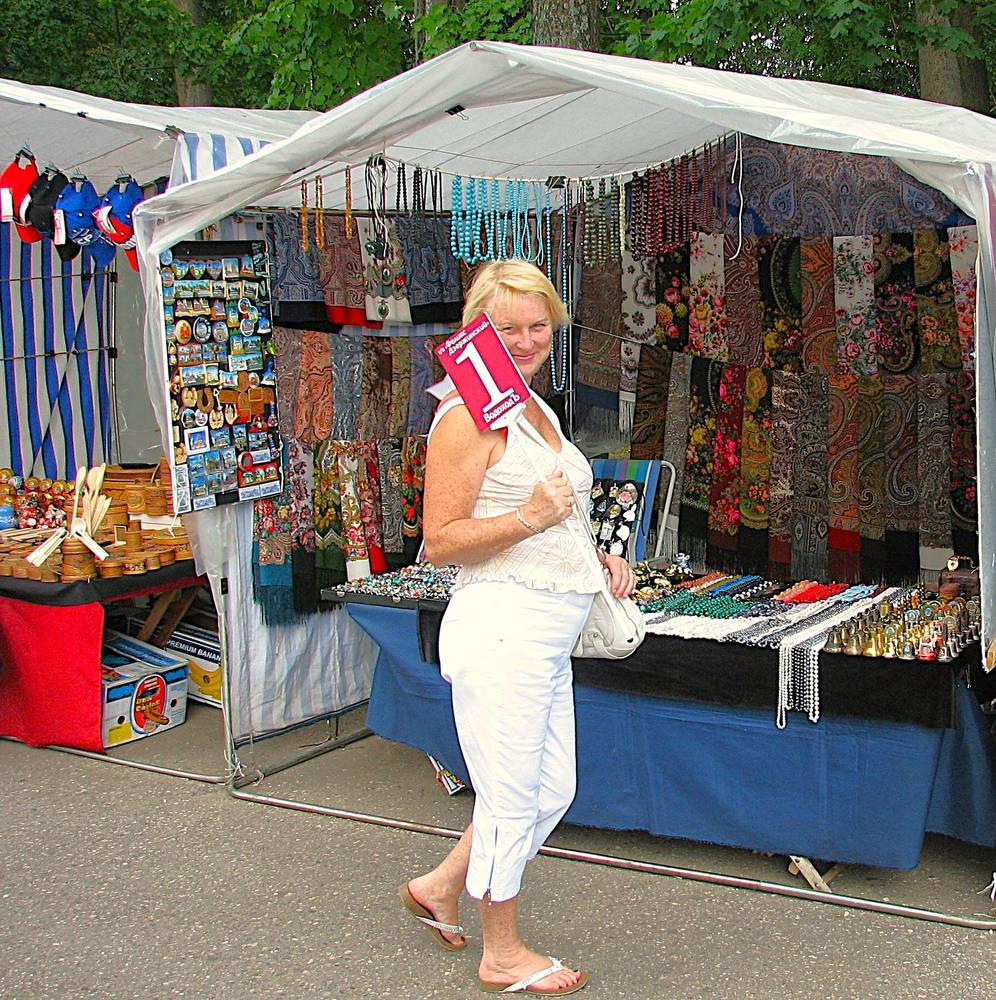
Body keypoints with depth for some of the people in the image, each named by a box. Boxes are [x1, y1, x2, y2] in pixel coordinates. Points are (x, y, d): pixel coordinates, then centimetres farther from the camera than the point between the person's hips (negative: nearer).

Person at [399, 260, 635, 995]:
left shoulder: (537, 410, 17)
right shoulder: (469, 415, -12)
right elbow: (440, 541, -15)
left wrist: (598, 560, 13)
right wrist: (529, 518, -24)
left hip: (548, 635, 10)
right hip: (502, 625, -10)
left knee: (552, 788, 17)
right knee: (511, 795, 3)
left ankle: (439, 888, 35)